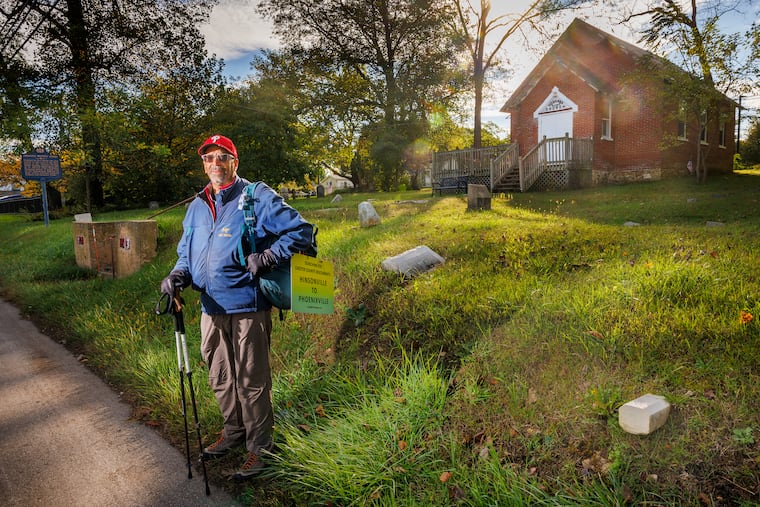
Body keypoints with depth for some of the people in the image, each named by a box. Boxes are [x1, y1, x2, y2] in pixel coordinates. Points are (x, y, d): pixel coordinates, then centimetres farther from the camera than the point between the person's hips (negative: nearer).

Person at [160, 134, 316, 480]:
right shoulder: (196, 207, 13)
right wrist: (178, 275, -2)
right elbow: (186, 251, 20)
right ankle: (233, 432, 40)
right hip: (211, 309, 7)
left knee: (251, 381, 3)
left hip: (247, 308, -6)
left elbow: (302, 231, -9)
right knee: (221, 379, 19)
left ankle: (259, 445, 22)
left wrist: (266, 258, -18)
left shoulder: (258, 198, -7)